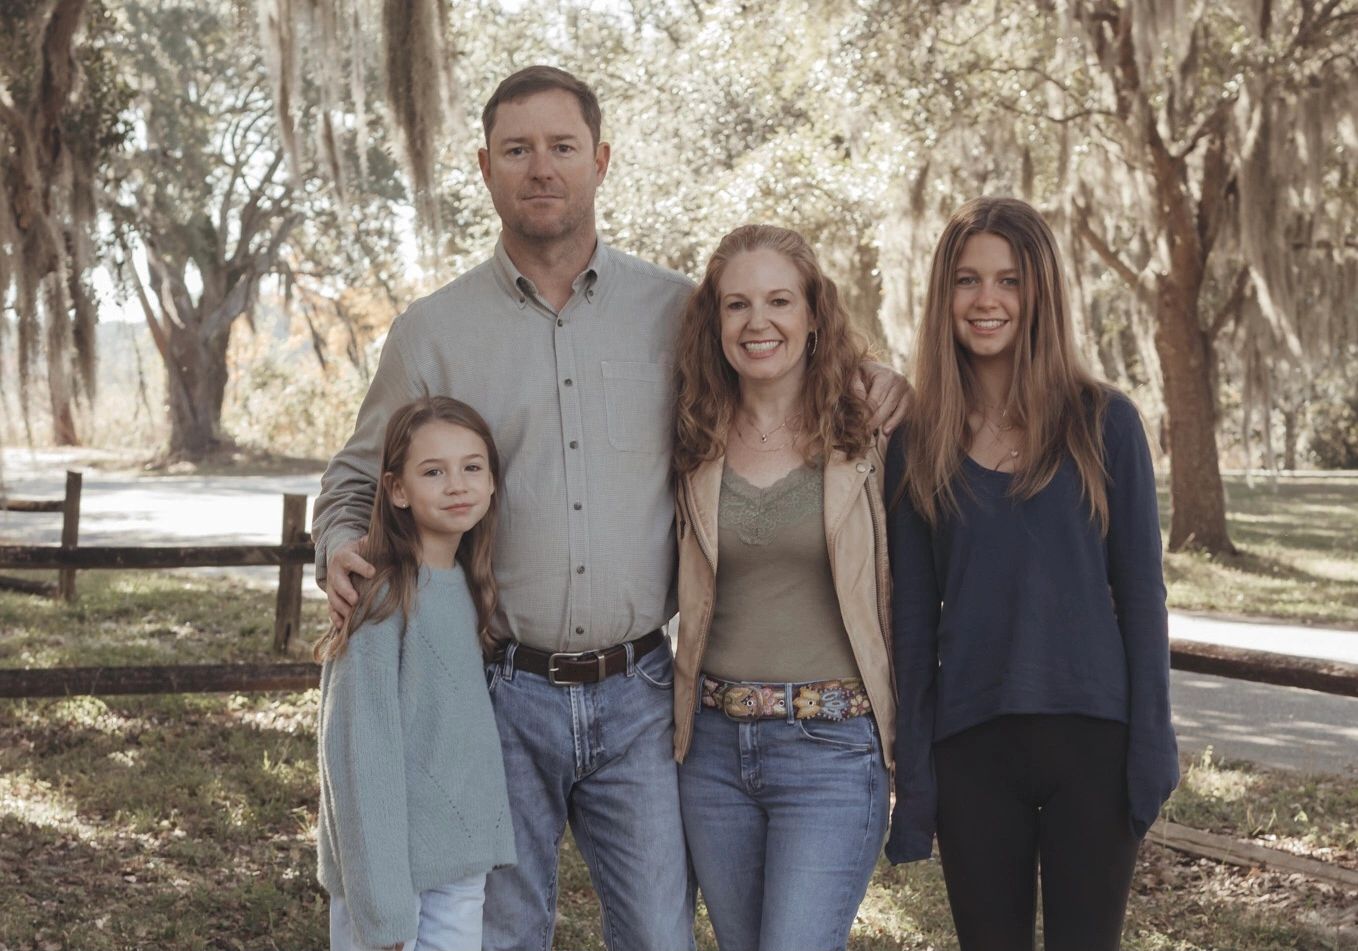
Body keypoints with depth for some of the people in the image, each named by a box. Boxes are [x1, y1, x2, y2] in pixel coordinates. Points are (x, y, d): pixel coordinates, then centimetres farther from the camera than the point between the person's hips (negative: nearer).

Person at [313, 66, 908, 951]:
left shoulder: (679, 311, 5)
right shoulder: (433, 331, 4)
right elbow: (358, 480, 12)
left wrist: (866, 380, -2)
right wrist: (341, 547, -10)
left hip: (638, 692, 1)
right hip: (499, 693, 0)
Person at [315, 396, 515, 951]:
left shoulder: (470, 589, 7)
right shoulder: (383, 601, -14)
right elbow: (364, 754, -15)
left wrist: (486, 847, 6)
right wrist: (383, 905, -17)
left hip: (463, 863, 6)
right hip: (389, 860, -6)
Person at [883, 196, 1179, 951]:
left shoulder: (1104, 423, -1)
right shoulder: (918, 446, 4)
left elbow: (1140, 595, 0)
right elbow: (912, 618, 5)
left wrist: (1151, 747, -5)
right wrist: (912, 772, 2)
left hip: (1090, 739, -1)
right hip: (971, 747, 1)